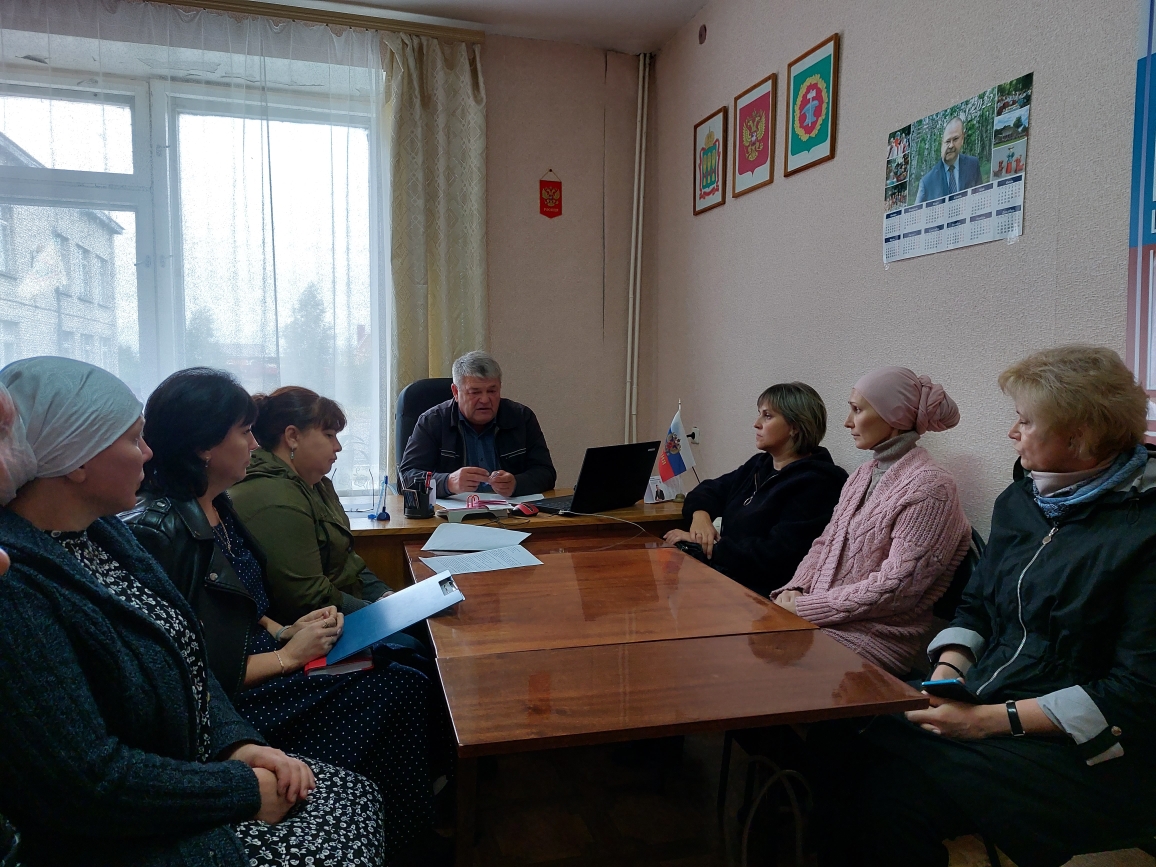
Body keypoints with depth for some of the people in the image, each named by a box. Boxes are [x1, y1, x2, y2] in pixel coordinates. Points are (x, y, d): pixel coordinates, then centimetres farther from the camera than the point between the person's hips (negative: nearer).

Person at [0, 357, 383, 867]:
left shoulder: (100, 531, 2)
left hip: (192, 767, 8)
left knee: (357, 796, 6)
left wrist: (237, 743, -5)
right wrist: (246, 791, -17)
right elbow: (88, 783, -27)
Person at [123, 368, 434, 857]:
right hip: (228, 703, -8)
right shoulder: (160, 532, -22)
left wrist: (283, 630, 1)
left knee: (404, 671, -6)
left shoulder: (218, 506, 6)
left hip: (261, 662, 8)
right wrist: (288, 655, -14)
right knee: (399, 691, -13)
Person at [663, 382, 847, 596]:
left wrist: (713, 547, -18)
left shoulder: (813, 484, -13)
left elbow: (776, 556, -20)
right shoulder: (760, 465, 14)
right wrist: (700, 514, -5)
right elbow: (709, 490, 19)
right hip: (720, 573, 8)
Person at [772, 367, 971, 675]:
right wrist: (795, 590, -3)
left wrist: (805, 607, -16)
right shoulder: (864, 475, 14)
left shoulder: (930, 488, -13)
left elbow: (896, 588, -18)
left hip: (872, 638, -7)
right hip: (818, 620, 7)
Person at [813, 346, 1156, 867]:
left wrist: (993, 720, -19)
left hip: (1083, 752, -6)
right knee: (844, 758, -16)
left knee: (889, 793, -24)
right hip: (981, 711, 7)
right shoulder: (1020, 500, 11)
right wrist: (948, 671, -3)